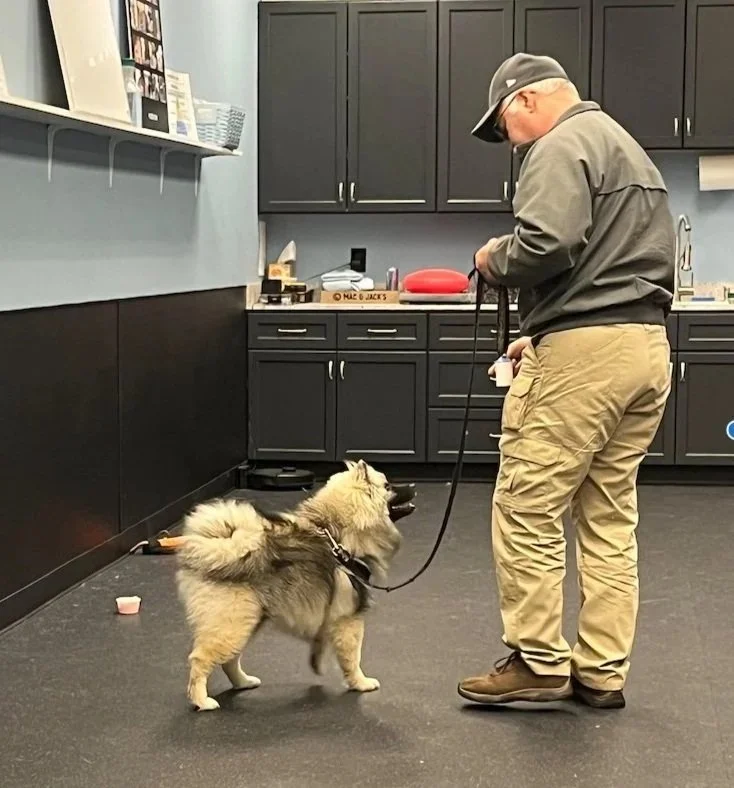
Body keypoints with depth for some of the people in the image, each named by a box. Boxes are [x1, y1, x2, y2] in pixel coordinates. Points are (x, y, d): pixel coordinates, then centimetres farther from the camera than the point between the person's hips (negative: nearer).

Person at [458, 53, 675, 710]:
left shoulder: (563, 146, -7)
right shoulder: (628, 149, 24)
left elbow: (548, 244, -24)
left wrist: (496, 259, -3)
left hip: (585, 353, -10)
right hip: (647, 344, 10)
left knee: (527, 508, -2)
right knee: (611, 517, 11)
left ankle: (539, 661, 4)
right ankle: (603, 672, 14)